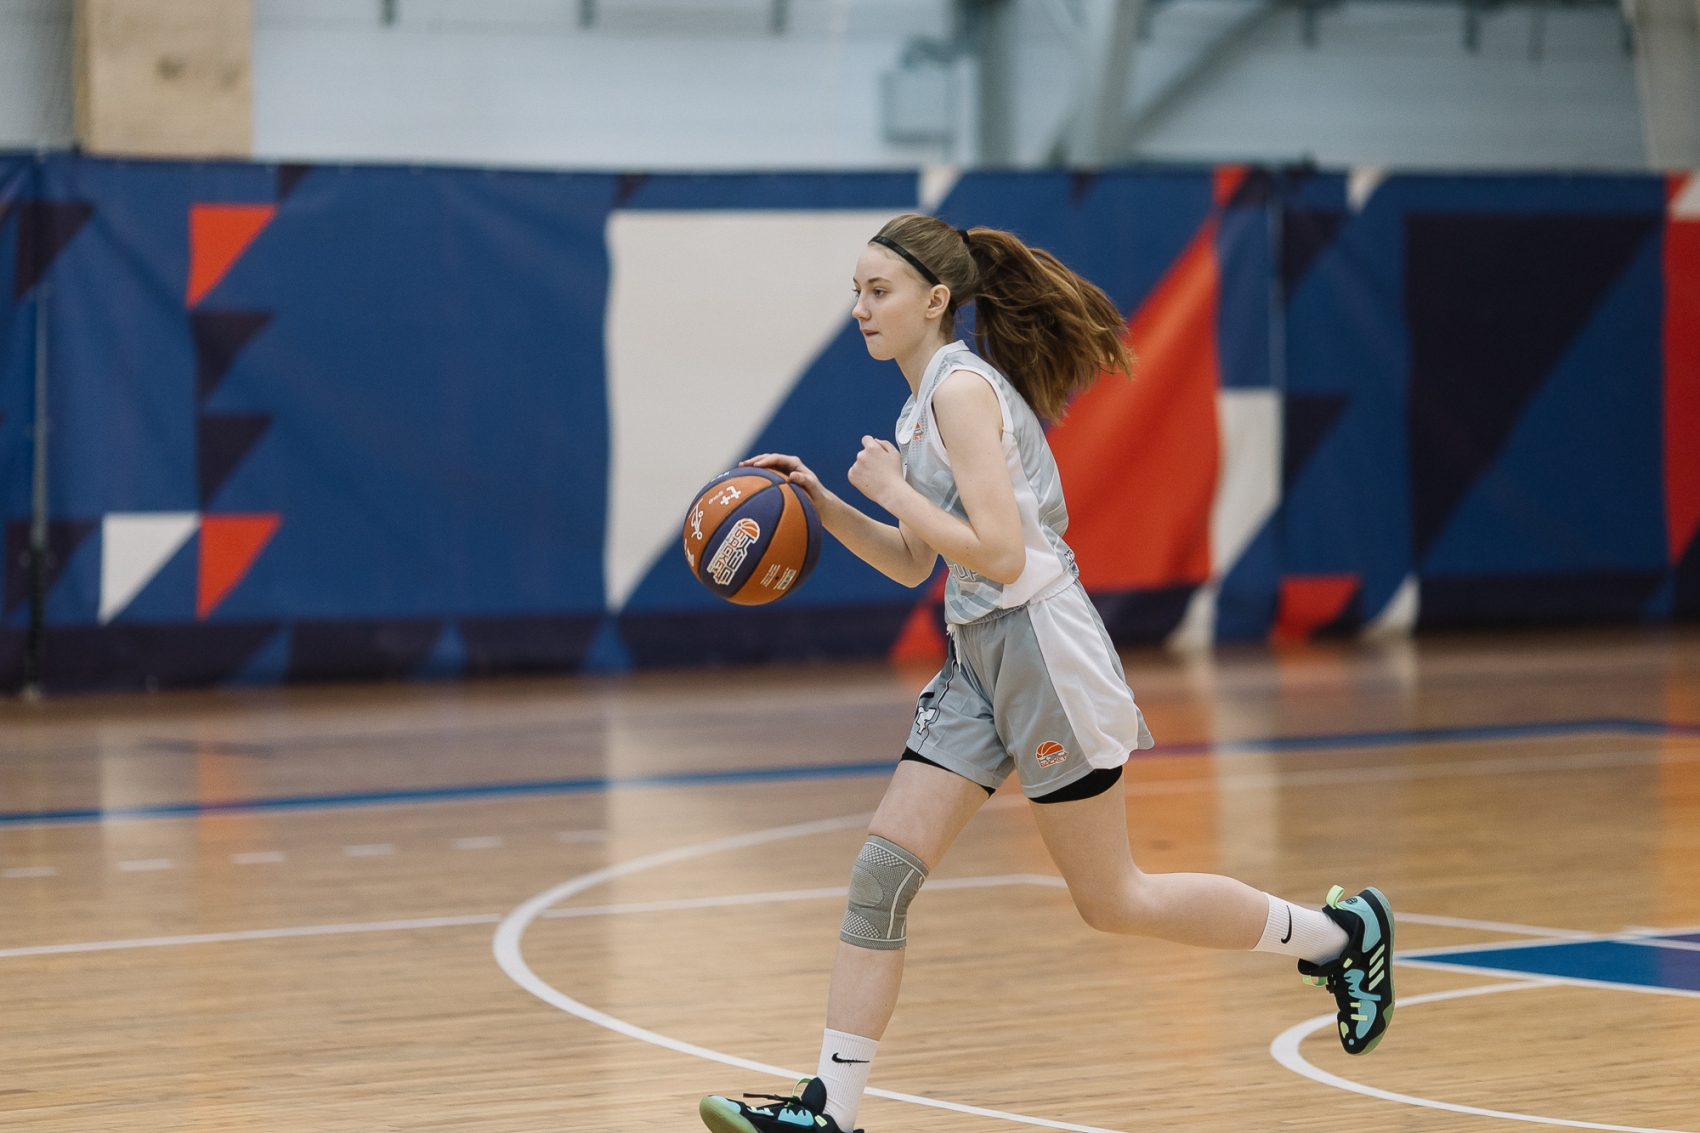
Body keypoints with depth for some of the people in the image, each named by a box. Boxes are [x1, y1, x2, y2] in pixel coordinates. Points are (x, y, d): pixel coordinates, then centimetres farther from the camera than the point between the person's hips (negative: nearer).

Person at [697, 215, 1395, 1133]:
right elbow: (913, 564, 19)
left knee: (1111, 901, 1)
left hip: (1040, 650, -9)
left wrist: (891, 487, -15)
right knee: (880, 874, -1)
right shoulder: (925, 403, 13)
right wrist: (822, 505, 7)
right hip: (977, 657, 9)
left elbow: (997, 552, -24)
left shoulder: (963, 388, -16)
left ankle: (1341, 936, 17)